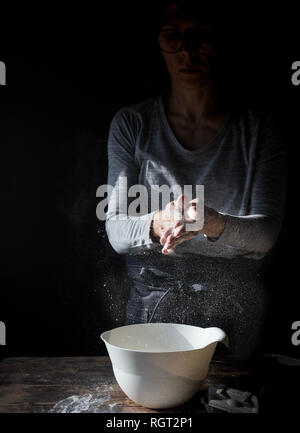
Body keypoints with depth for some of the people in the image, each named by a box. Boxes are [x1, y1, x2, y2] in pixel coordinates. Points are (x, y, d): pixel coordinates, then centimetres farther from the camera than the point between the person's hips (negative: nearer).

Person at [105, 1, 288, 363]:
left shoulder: (257, 127, -4)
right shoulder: (131, 124, -3)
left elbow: (267, 231, -10)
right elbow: (116, 230, -7)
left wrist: (215, 224, -31)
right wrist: (156, 225, -29)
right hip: (154, 303, 0)